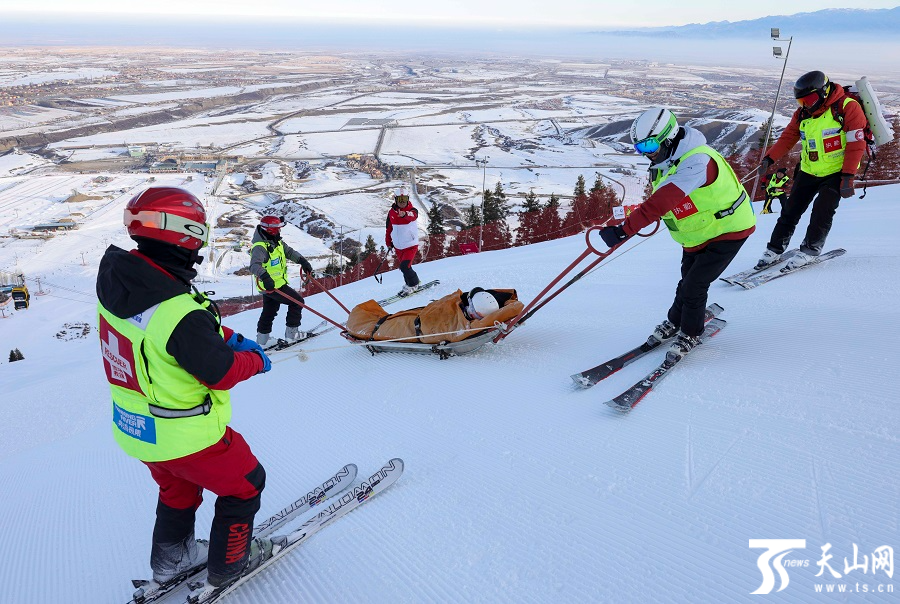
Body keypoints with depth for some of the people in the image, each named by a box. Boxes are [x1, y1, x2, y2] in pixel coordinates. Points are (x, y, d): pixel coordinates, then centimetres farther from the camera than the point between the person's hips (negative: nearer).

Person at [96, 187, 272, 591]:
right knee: (245, 484, 18)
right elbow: (222, 371, -23)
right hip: (186, 436, -8)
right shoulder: (180, 314, -36)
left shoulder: (118, 282, -9)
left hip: (134, 426, 8)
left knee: (177, 489, 32)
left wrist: (228, 336, 2)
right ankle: (228, 565, 35)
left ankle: (170, 560, 51)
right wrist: (255, 359, -3)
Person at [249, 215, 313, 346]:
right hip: (272, 285, -10)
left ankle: (261, 340, 29)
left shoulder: (276, 241, 5)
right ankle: (291, 333, 5)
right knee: (297, 301, -2)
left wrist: (302, 260, -2)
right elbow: (255, 265, -38)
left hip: (273, 283, 10)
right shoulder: (260, 247, -25)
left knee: (269, 312, 19)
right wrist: (264, 276, -55)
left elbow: (289, 251, 12)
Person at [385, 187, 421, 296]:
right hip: (398, 246, 5)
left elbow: (413, 216, -38)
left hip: (411, 245, -5)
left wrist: (405, 214, -59)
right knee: (405, 267, 14)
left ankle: (412, 285, 9)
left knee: (404, 267, -15)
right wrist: (388, 242, 18)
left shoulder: (412, 210, -12)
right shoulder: (391, 212, 1)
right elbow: (388, 228, 14)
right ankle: (413, 283, 38)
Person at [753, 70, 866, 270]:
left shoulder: (847, 108, -15)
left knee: (822, 210, -15)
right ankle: (775, 249, 9)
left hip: (836, 171, -5)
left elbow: (856, 144, -17)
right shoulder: (803, 114, 1)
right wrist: (769, 159, -11)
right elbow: (788, 137, 5)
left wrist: (848, 176, -21)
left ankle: (810, 250, -2)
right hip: (809, 171, 5)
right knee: (791, 210, 2)